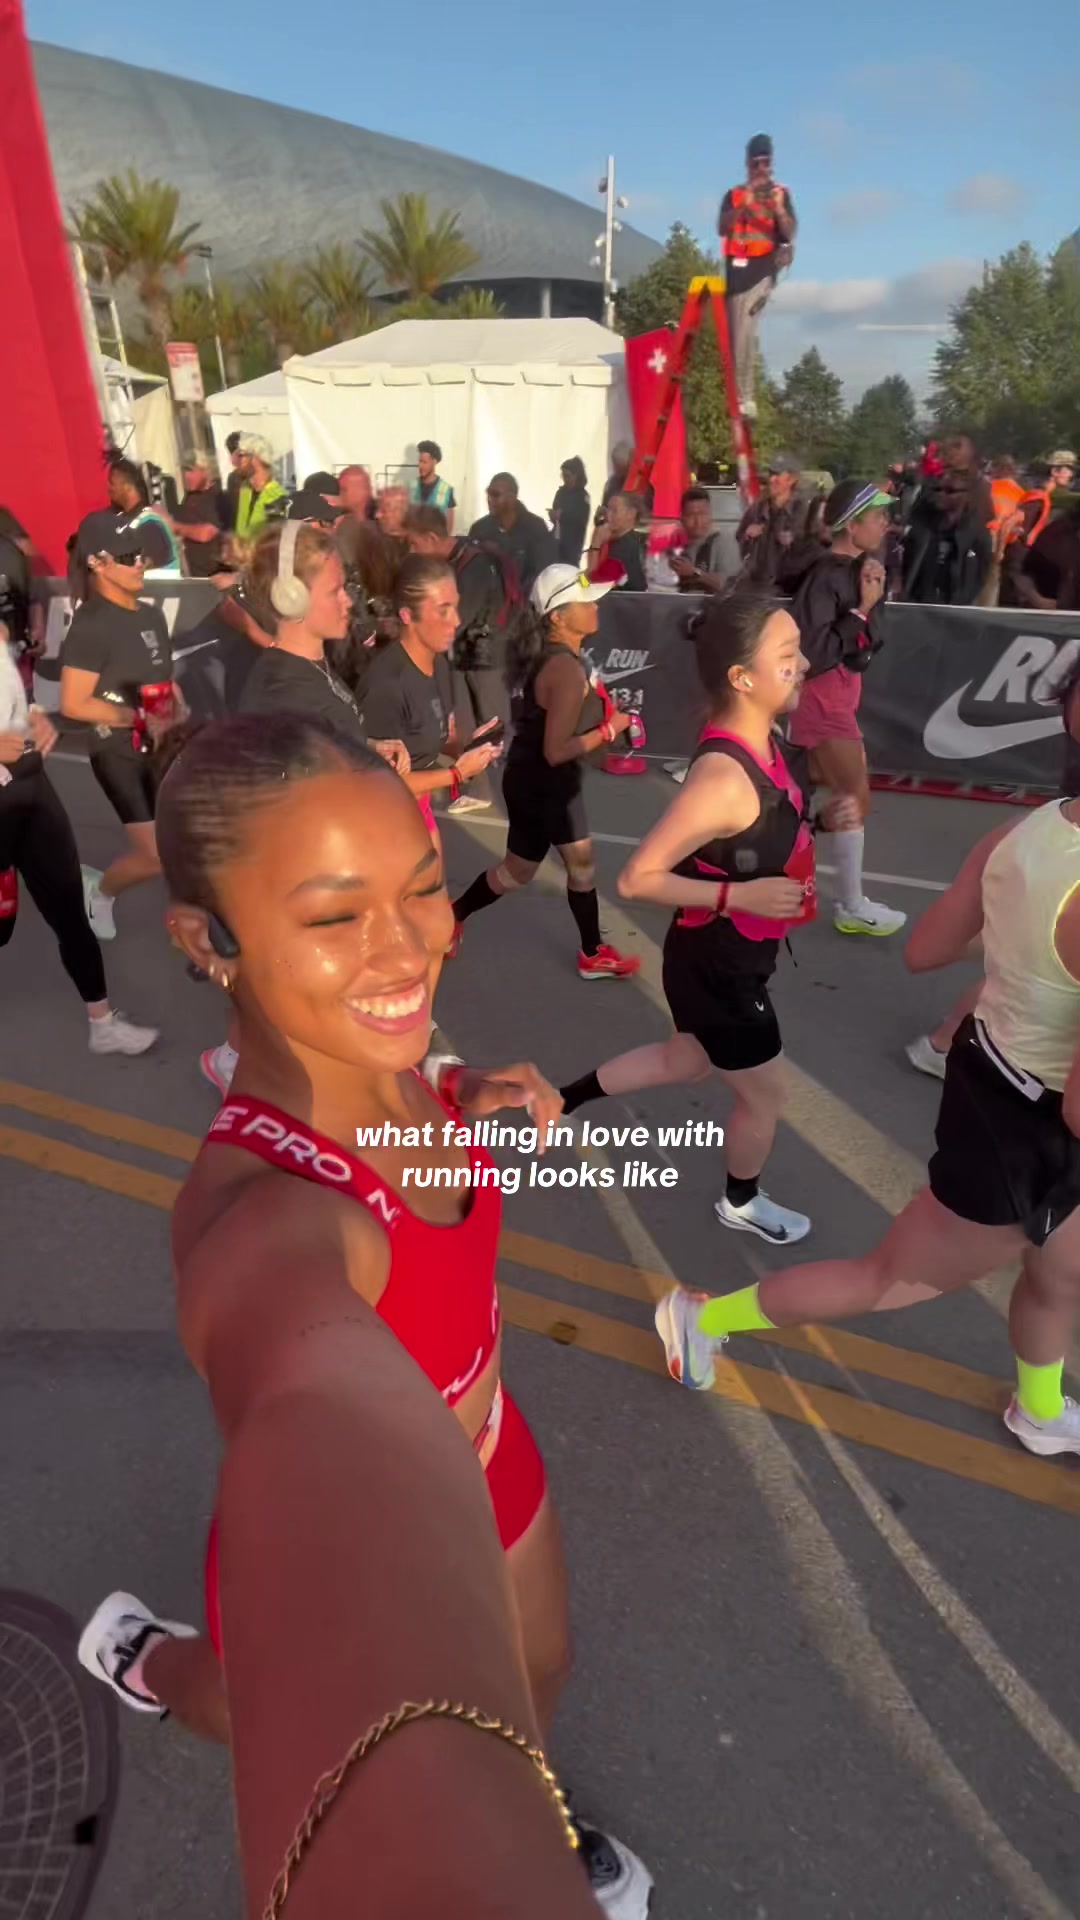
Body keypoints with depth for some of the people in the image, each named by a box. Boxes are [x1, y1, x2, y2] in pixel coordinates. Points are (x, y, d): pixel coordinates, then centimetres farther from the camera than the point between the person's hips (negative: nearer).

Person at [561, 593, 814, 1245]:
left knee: (687, 1060, 30)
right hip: (716, 968, -9)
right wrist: (740, 895, -32)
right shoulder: (724, 778, -33)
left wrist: (818, 818, 0)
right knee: (766, 1095, 14)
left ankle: (566, 1098, 45)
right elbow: (637, 879, -30)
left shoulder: (760, 741, -4)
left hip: (732, 958, 9)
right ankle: (741, 1204, 43)